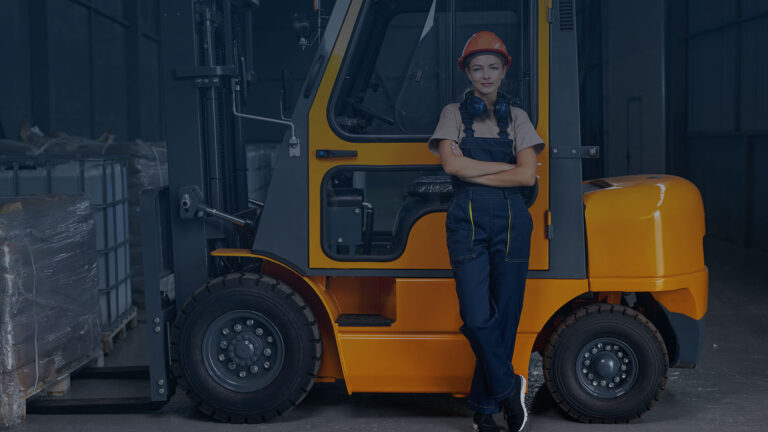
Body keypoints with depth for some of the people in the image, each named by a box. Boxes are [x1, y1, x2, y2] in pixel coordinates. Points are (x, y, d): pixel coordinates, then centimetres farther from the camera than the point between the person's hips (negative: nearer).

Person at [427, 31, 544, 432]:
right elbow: (452, 165, -8)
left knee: (505, 317, 2)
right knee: (477, 318, -12)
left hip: (511, 223, 2)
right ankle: (508, 388, 10)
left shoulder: (517, 118, 12)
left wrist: (475, 173, -7)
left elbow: (527, 176, -1)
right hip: (468, 222, -1)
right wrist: (507, 167, -6)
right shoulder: (454, 114, 9)